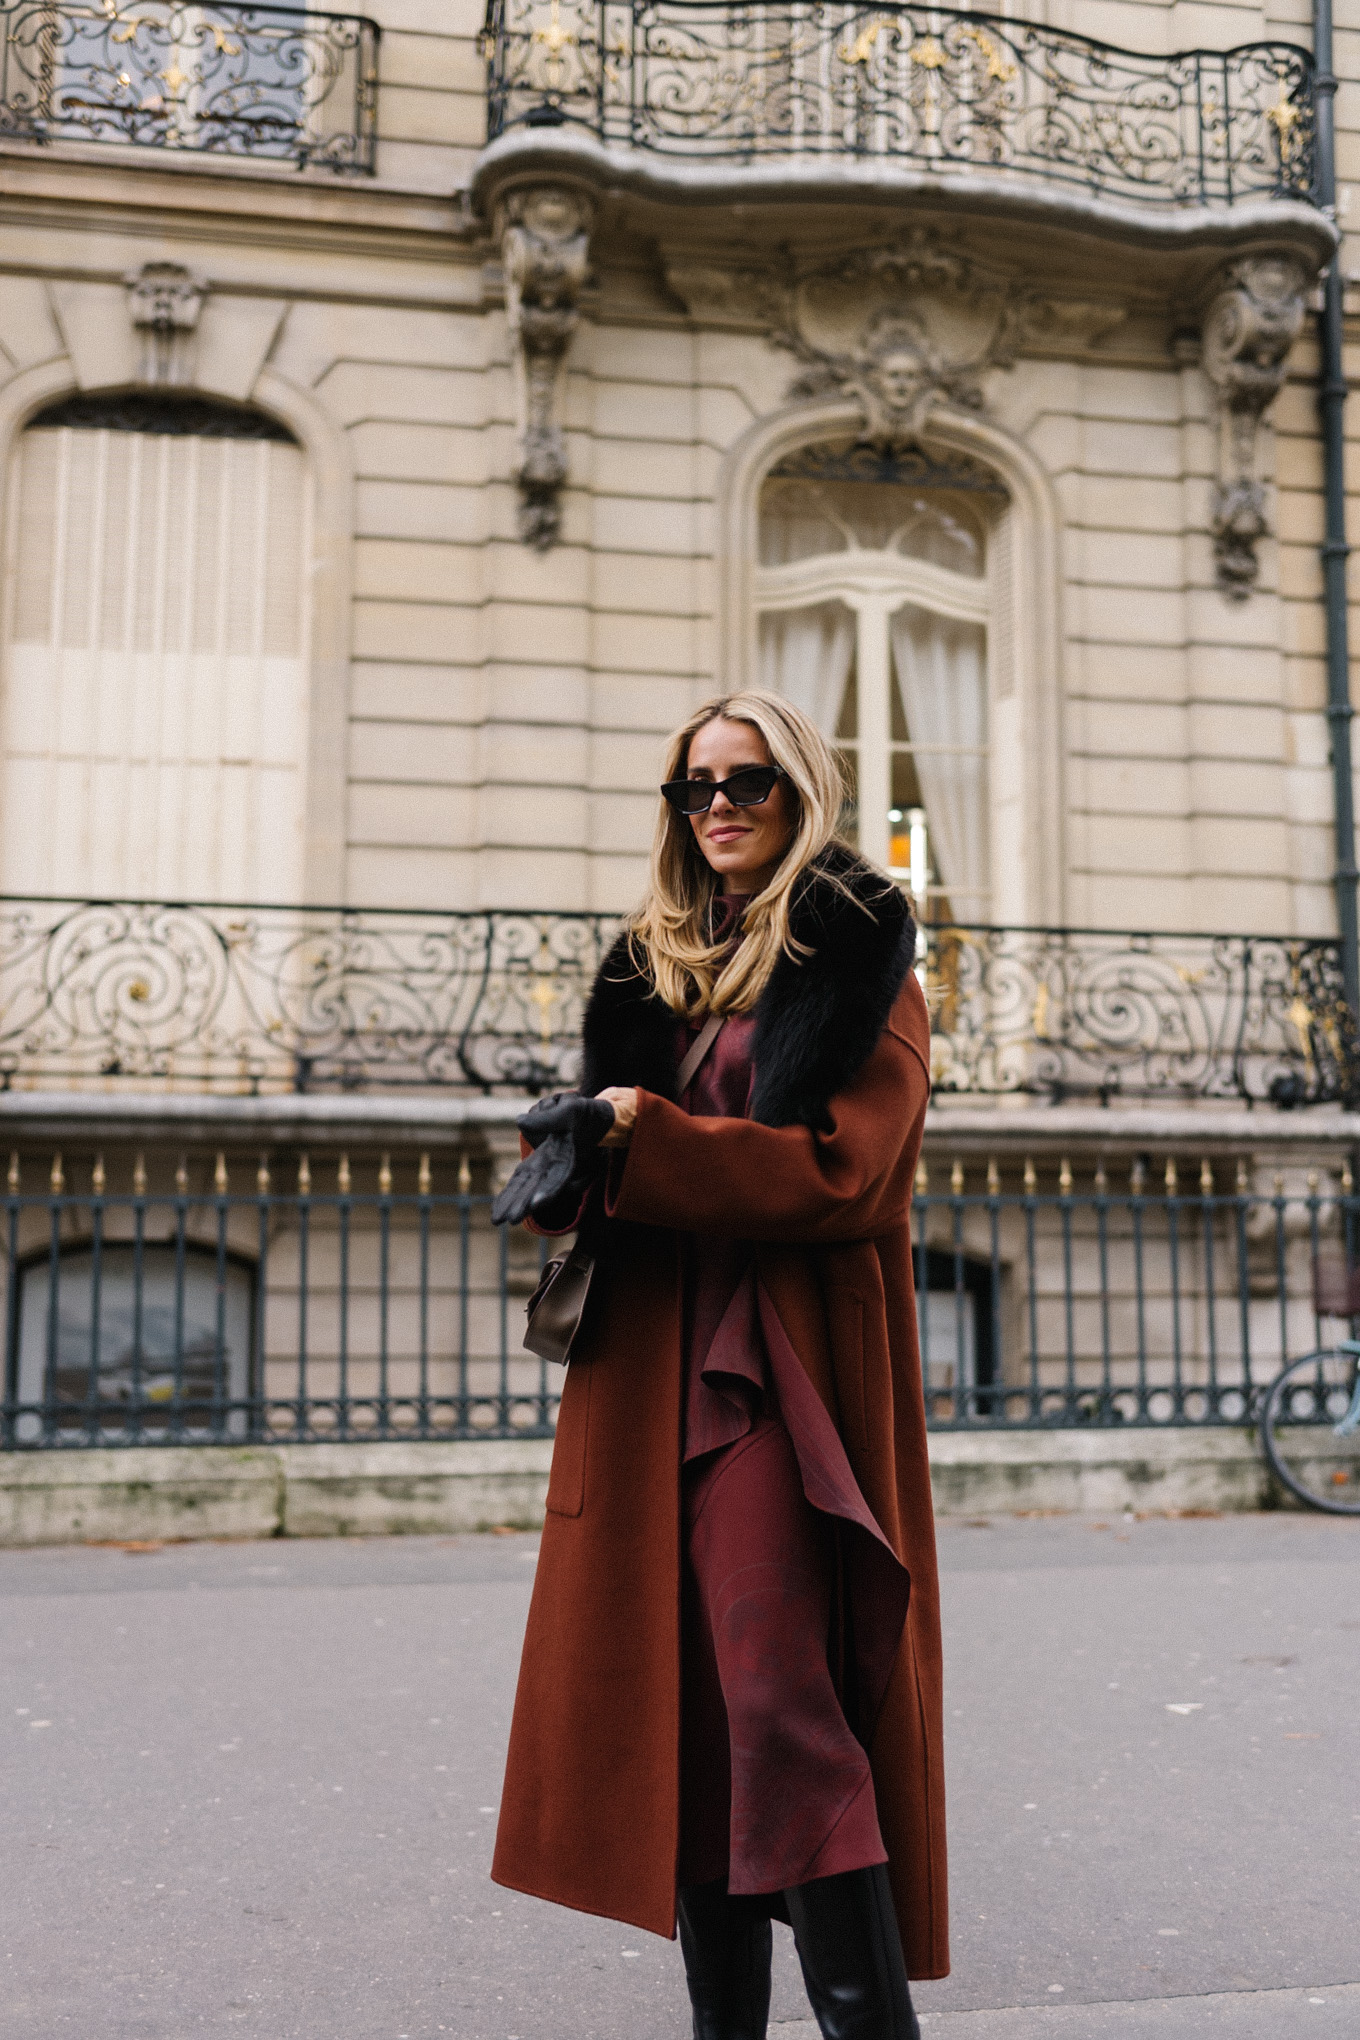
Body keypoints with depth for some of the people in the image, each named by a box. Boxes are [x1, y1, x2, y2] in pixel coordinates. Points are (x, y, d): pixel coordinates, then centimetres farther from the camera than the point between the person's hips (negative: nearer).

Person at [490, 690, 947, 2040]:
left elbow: (839, 1172, -11)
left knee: (781, 1695, -13)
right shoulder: (658, 968, 19)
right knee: (686, 1704, 8)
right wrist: (571, 1161, -7)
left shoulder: (863, 967, 0)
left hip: (792, 1368, -6)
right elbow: (604, 1125, 17)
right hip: (651, 1367, 6)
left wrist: (632, 1134, -14)